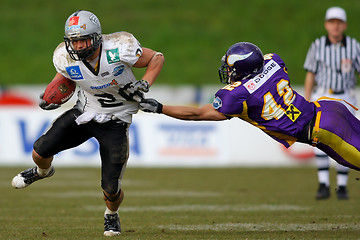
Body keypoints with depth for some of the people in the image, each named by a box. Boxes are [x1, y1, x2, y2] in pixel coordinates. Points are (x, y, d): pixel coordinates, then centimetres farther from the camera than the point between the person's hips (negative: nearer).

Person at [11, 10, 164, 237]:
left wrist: (144, 84, -27)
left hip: (115, 122, -3)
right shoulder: (66, 58, -17)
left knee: (111, 188, -5)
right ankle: (43, 171, 32)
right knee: (40, 150, -9)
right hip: (85, 113, 3)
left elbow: (157, 58, -13)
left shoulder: (119, 50, -28)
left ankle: (112, 215, 33)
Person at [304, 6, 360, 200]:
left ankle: (342, 186, 8)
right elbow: (310, 75, 5)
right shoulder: (317, 46, -1)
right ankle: (323, 185, -6)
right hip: (321, 97, 0)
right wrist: (306, 102, 2)